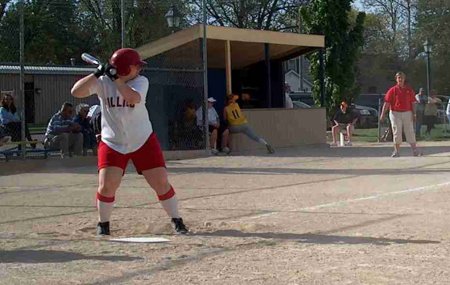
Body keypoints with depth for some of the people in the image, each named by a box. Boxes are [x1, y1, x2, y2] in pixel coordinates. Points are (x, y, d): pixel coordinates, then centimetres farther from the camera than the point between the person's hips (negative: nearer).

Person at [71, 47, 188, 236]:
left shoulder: (141, 81, -8)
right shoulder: (102, 82, -9)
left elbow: (133, 98, -29)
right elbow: (76, 92, -20)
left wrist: (116, 79, -30)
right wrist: (97, 74, -27)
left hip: (143, 141, 1)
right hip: (112, 143, -1)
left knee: (161, 183, -2)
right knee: (106, 185, -11)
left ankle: (177, 221, 13)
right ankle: (103, 224, 11)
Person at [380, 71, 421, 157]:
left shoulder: (409, 90, 7)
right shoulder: (392, 90, -1)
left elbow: (412, 103, 8)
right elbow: (386, 103, -5)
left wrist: (413, 114, 1)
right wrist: (383, 114, -11)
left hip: (407, 113, 2)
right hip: (395, 113, -2)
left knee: (410, 132, 4)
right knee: (396, 132, 1)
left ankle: (415, 150, 7)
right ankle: (396, 151, 8)